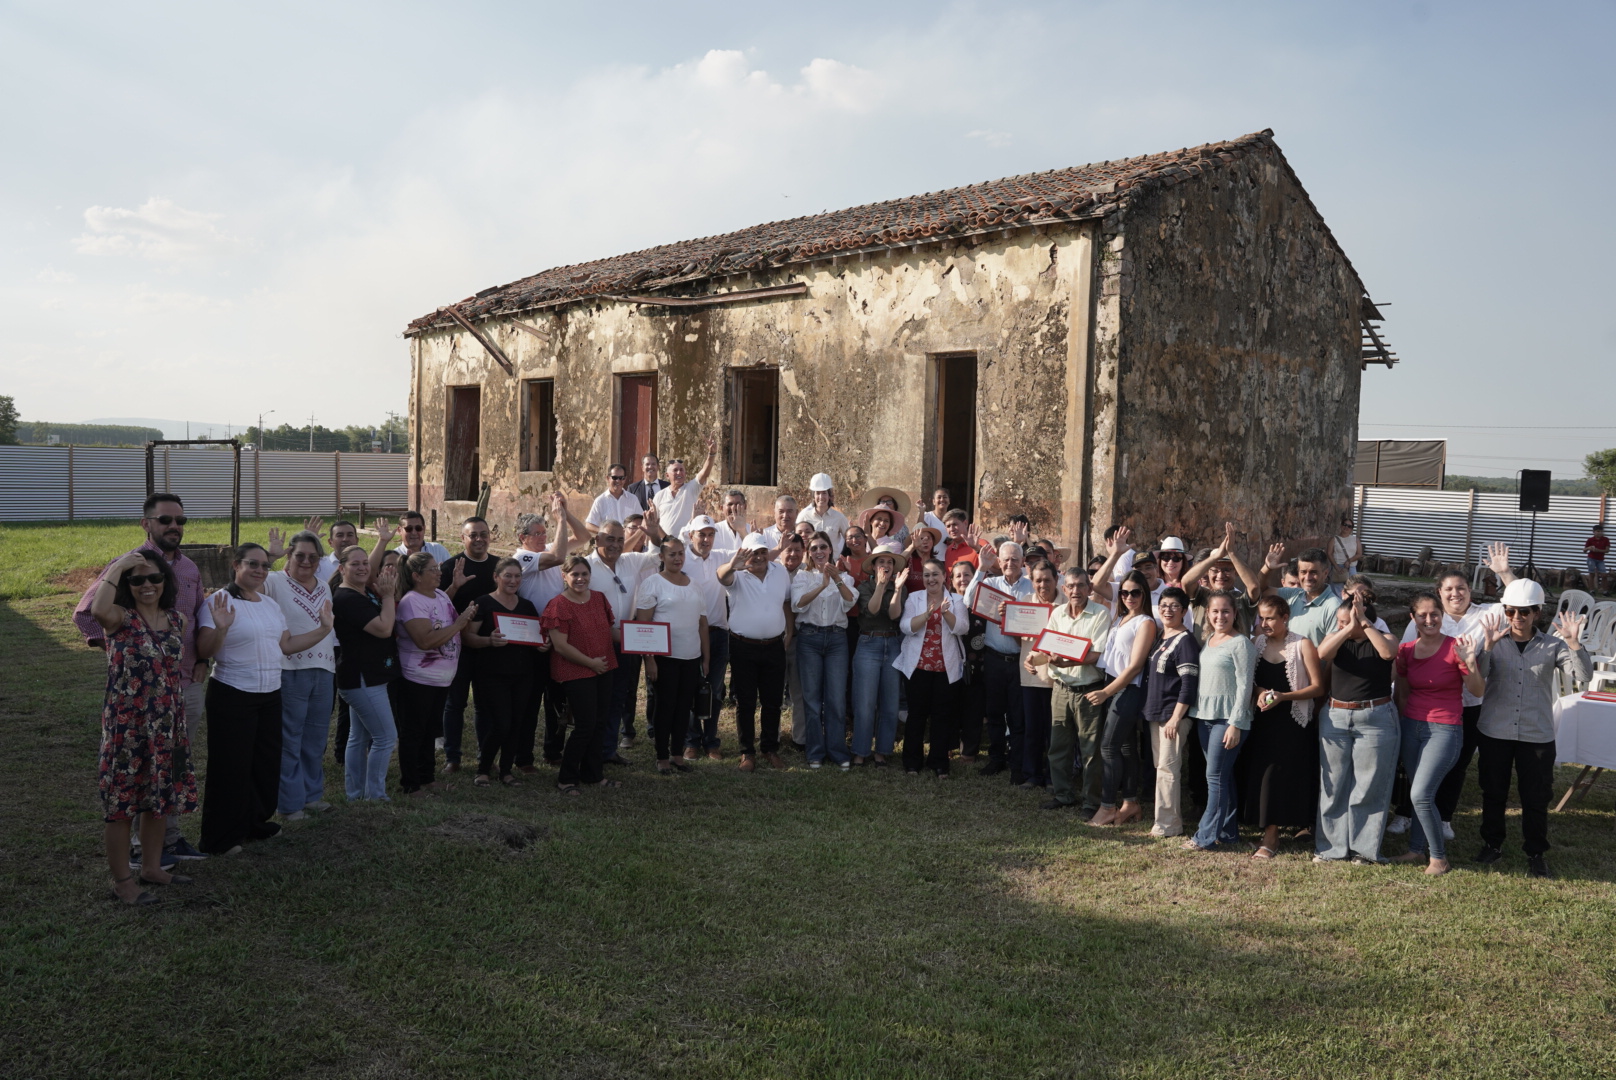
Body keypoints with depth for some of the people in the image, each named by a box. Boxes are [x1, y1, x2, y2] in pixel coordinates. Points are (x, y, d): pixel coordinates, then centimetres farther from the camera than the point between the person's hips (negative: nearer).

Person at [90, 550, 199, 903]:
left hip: (167, 725, 6)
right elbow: (98, 611, -37)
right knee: (122, 801, 4)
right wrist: (117, 566, -27)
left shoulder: (177, 619, 5)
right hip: (127, 725, -6)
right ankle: (122, 881, 15)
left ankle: (151, 868, 32)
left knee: (161, 797, 16)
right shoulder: (120, 618, -11)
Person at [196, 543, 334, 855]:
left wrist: (323, 629, 11)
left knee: (267, 763, 15)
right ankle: (221, 838, 9)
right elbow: (204, 651, -18)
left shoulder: (271, 605, 13)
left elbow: (286, 645, 13)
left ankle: (256, 823, 30)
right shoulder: (219, 601, -12)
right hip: (232, 696, -8)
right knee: (231, 767, -2)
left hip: (270, 695, 8)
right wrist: (221, 629, -35)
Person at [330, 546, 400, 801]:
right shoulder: (347, 598, -19)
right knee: (386, 737, -7)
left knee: (359, 737, 15)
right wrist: (388, 595, -13)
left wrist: (390, 592, 3)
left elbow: (392, 620, 16)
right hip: (361, 679, -10)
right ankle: (375, 796, 2)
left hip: (366, 677, 10)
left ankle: (355, 794, 23)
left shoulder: (367, 593, 10)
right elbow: (384, 628, -23)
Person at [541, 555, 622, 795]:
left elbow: (609, 629, 20)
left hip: (603, 669, 7)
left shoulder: (599, 598, 8)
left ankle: (592, 775, 25)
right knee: (585, 726, -6)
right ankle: (566, 779, 8)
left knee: (598, 723, 12)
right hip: (576, 673, -7)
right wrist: (590, 662, -13)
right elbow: (560, 645, -17)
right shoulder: (558, 606, -13)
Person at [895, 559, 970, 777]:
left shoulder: (955, 600, 6)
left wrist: (946, 612, -23)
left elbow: (962, 628, -8)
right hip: (917, 666, 0)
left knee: (942, 715, 2)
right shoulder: (914, 598, 6)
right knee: (917, 714, 4)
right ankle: (912, 762, 13)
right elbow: (906, 626, -8)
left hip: (946, 667, 0)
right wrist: (927, 614, -21)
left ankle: (938, 763, 12)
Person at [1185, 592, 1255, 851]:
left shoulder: (1241, 643, -8)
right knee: (1222, 776, 11)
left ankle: (1207, 836, -3)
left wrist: (1235, 724, -16)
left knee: (1216, 776, -6)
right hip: (1204, 714, 7)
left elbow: (1244, 685, -12)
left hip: (1227, 717, -7)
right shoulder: (1207, 641, 14)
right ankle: (1228, 832, 18)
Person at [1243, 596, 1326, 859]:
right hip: (1263, 720, 4)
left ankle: (1271, 837, -3)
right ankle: (1270, 833, 7)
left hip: (1293, 721, -4)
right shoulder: (1257, 643, 8)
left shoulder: (1302, 645, -5)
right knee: (1259, 773, -1)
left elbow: (1318, 687, -7)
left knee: (1277, 773, -10)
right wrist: (1259, 692, -7)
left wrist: (1283, 696, -18)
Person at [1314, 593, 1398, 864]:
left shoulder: (1381, 638, -1)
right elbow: (1322, 653, -18)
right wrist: (1349, 629, -24)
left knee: (1370, 787, 3)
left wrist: (1363, 623, -24)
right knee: (1333, 785, 7)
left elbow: (1388, 653, -25)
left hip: (1375, 720, -3)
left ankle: (1365, 849, 14)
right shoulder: (1335, 638, 4)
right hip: (1335, 717, 3)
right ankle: (1331, 846, 16)